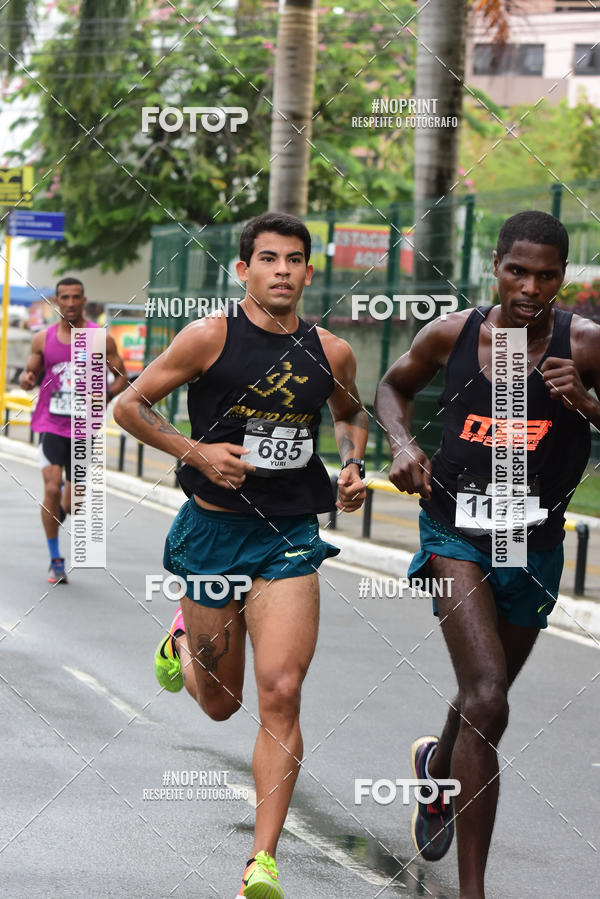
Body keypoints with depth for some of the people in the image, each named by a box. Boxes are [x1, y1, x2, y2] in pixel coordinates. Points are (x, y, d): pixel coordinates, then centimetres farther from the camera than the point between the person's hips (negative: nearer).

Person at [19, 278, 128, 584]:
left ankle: (58, 512, 47)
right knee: (52, 488, -16)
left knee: (71, 505, 7)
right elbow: (31, 372, 13)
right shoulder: (43, 338, 2)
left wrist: (106, 396, -16)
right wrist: (26, 378, -11)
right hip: (51, 424, 0)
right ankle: (55, 561, -3)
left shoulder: (100, 339, -2)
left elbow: (122, 376, 4)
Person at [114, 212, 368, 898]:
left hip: (291, 537, 1)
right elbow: (129, 406, -2)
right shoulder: (210, 338, -7)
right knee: (219, 702, 11)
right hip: (214, 529, -1)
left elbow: (350, 413, 25)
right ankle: (182, 644, 48)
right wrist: (197, 452, -14)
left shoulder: (331, 353, 3)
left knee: (280, 692, -13)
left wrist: (354, 466, 6)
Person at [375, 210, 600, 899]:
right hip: (455, 534, -2)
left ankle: (437, 765, 59)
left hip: (534, 549, 2)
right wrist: (402, 443, -4)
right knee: (487, 703, -20)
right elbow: (394, 385, 14)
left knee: (484, 698, 22)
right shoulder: (452, 334, -6)